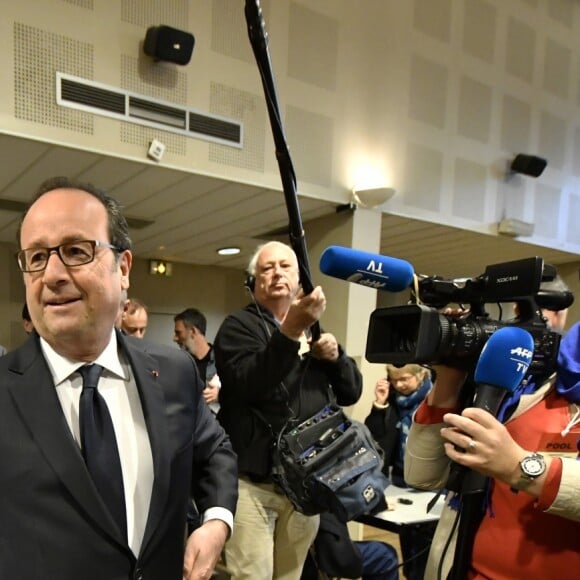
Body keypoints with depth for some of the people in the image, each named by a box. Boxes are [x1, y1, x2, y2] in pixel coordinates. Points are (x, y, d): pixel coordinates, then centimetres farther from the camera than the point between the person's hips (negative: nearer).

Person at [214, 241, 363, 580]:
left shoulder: (314, 328, 15)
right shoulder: (240, 325, -3)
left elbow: (351, 393, 11)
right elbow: (246, 385, -23)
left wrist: (335, 354, -8)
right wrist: (290, 331, -32)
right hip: (253, 480, -5)